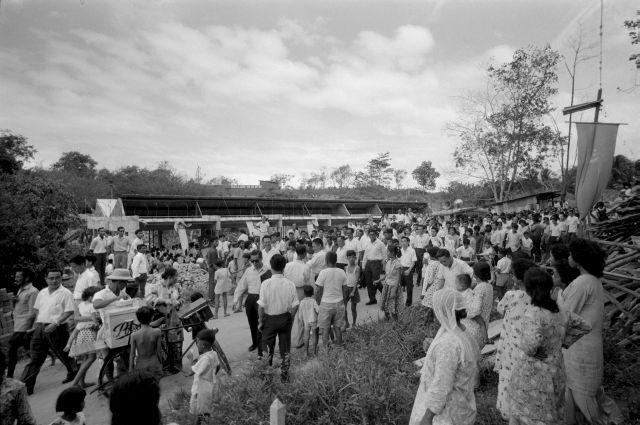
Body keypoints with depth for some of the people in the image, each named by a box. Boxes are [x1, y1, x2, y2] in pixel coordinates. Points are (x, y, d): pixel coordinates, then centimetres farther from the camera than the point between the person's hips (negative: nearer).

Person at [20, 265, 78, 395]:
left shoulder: (65, 293, -10)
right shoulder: (42, 293, 11)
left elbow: (69, 311, -15)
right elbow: (37, 309, 23)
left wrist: (55, 323, -22)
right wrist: (37, 323, 12)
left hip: (57, 329, -5)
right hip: (40, 328, 6)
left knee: (63, 354, 10)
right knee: (35, 358, 6)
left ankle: (73, 372, 32)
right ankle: (26, 385, 11)